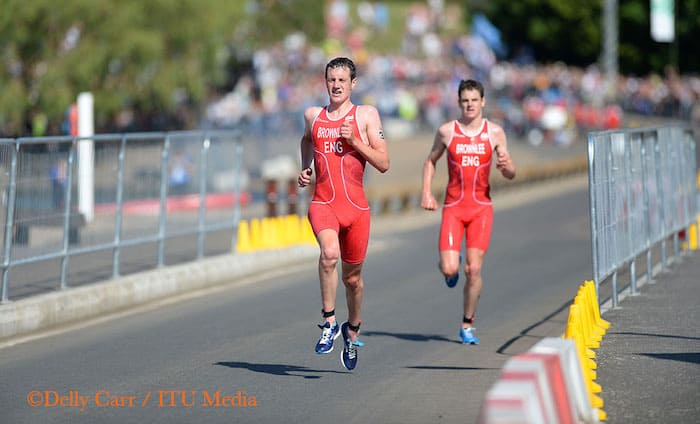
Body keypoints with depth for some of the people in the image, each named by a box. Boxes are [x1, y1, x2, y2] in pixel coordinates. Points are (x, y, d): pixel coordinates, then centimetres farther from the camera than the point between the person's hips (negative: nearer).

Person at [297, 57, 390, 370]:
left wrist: (354, 140, -13)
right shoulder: (312, 115, 10)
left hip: (356, 206, 0)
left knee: (353, 276, 11)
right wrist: (305, 169, 18)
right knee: (329, 254, -30)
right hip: (322, 203, 0)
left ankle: (352, 330, 37)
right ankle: (329, 322, -18)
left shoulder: (366, 115, 2)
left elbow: (384, 163, -2)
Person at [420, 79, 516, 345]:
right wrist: (426, 193, 4)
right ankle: (452, 266, 28)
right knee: (449, 269, -11)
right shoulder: (446, 131, 1)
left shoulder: (495, 132, 1)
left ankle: (467, 325, 10)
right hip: (453, 207, 0)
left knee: (474, 270, -5)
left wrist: (505, 166, -18)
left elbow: (511, 175, 6)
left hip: (481, 207, 0)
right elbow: (430, 161, 16)